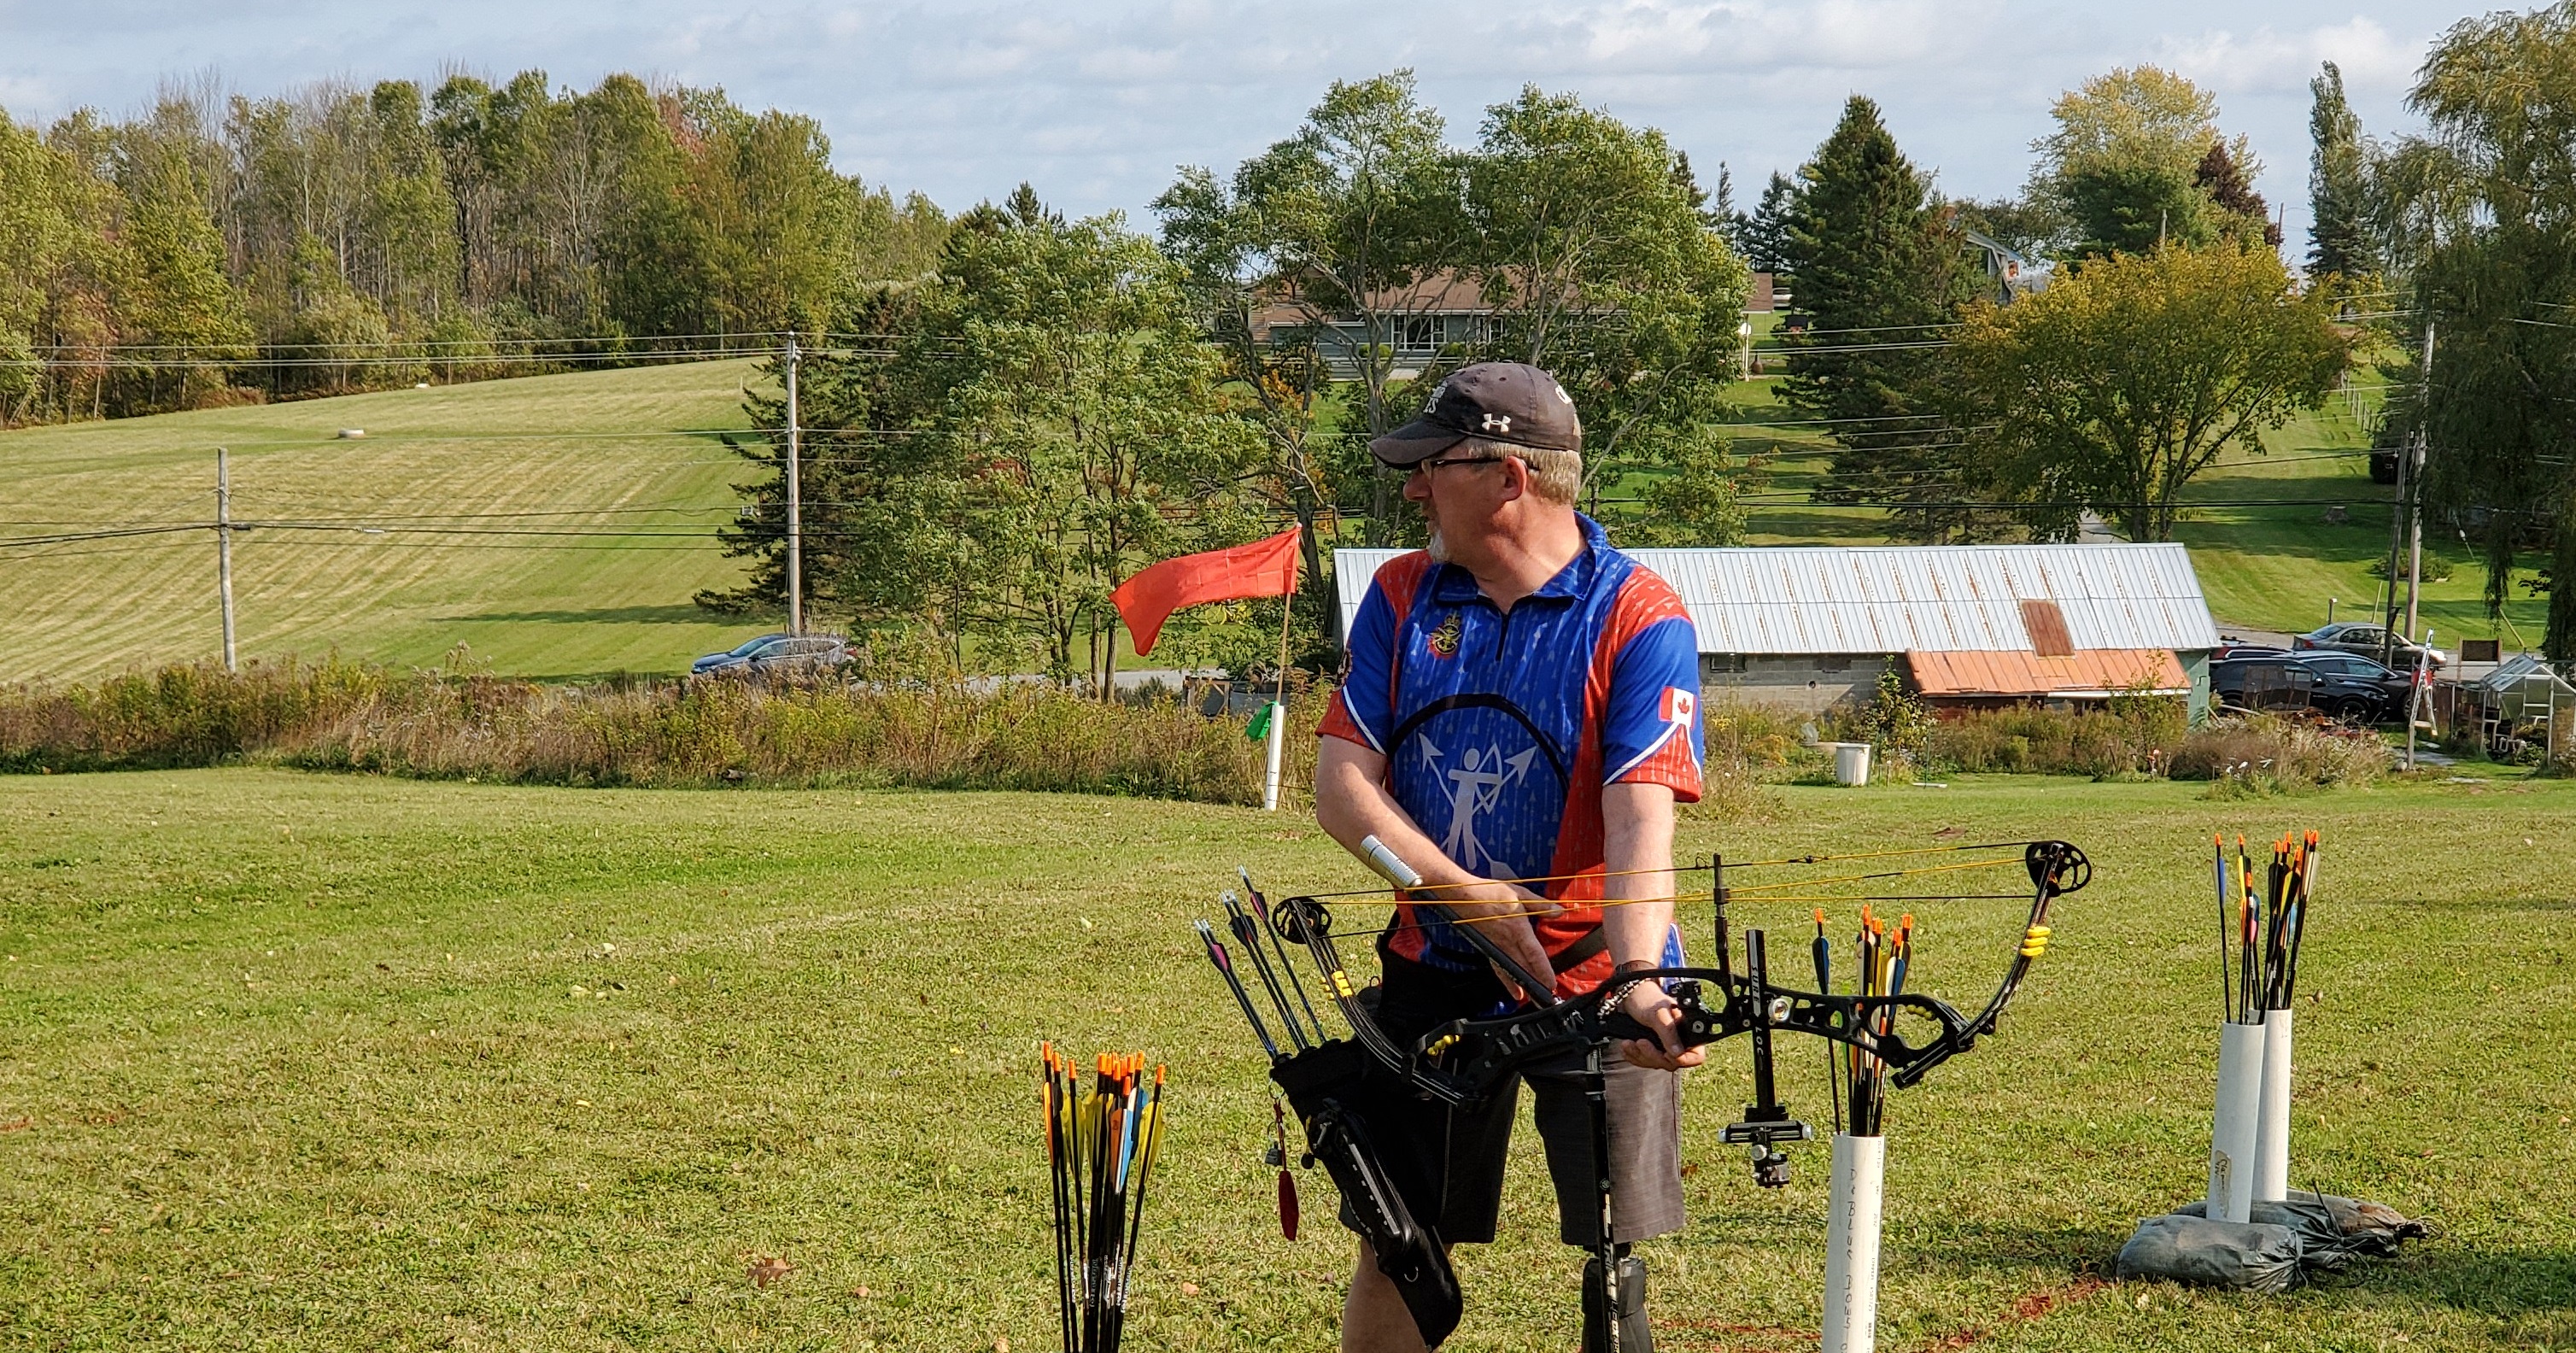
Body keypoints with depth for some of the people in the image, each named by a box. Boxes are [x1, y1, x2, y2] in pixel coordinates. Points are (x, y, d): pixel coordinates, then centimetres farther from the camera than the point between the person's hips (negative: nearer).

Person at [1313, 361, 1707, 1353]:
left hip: (1590, 978, -4)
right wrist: (1467, 895, -16)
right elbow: (1341, 785, -3)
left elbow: (1642, 825, -22)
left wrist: (1638, 978, -38)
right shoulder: (1402, 596, 2)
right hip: (1435, 973, 4)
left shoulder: (1640, 620, -12)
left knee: (1614, 1259, -1)